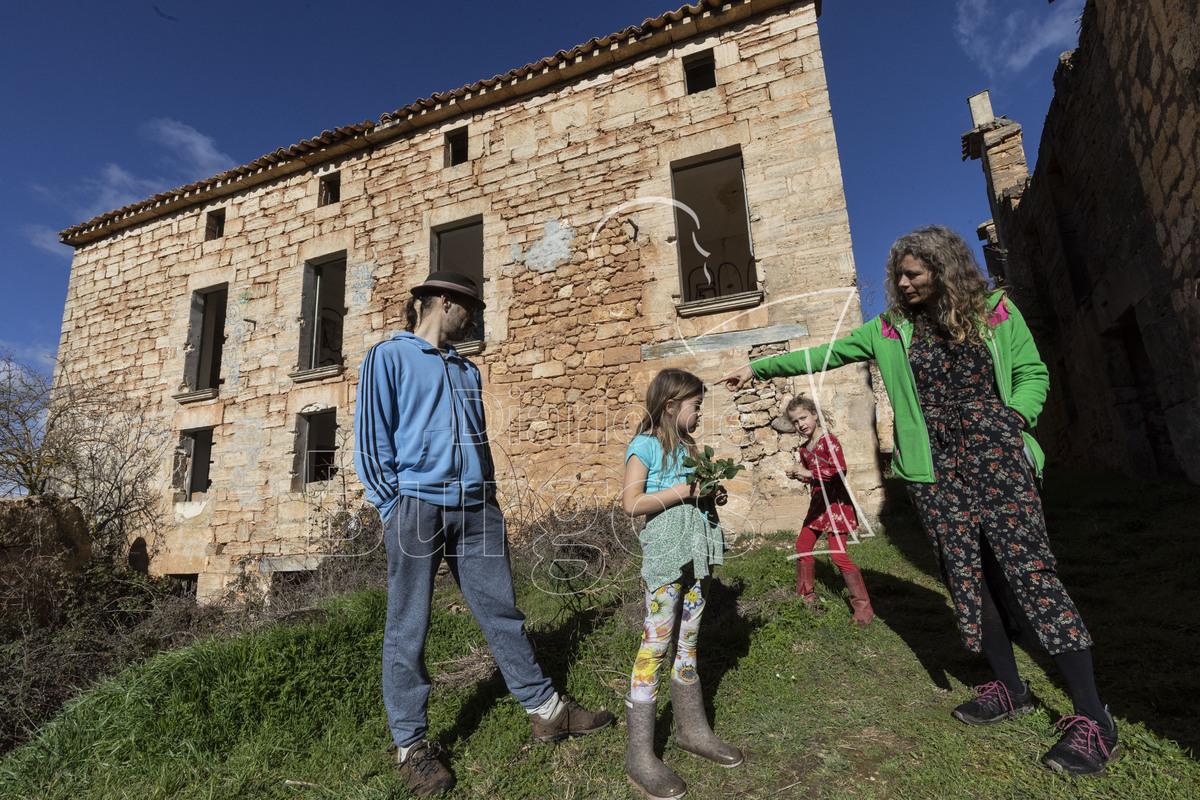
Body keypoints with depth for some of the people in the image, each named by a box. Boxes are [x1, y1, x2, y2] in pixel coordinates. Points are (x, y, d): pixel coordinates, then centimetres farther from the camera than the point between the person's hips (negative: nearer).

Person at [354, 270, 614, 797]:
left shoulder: (466, 371, 22)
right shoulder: (388, 357, 3)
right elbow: (372, 438, -3)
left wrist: (489, 498, 13)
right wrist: (392, 506, -9)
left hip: (475, 507, 5)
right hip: (417, 505, -5)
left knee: (502, 612, 10)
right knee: (407, 629, 3)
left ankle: (545, 709, 21)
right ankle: (411, 744, 18)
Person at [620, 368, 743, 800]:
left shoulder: (686, 446, 15)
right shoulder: (645, 445, -9)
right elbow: (632, 502, -16)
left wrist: (709, 496, 3)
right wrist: (681, 491, -19)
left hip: (695, 551, 8)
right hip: (664, 553, -8)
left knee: (687, 641, 17)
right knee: (655, 644, -3)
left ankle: (692, 729, 33)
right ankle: (639, 754, 9)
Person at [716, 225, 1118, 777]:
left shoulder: (995, 311, 6)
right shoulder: (890, 330, 9)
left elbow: (1032, 374, 10)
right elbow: (825, 354, 11)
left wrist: (1013, 418, -8)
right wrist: (758, 368, 9)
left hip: (997, 459, -2)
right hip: (935, 471, 2)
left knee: (1030, 572, -6)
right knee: (966, 577, 5)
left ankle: (1091, 716, 6)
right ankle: (1010, 689, 23)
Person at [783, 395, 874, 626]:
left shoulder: (828, 440, -15)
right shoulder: (803, 448, 9)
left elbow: (840, 469, -26)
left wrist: (810, 473, -26)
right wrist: (796, 475, 0)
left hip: (836, 502, -9)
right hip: (818, 503, 9)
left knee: (838, 554, -11)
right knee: (802, 546, 11)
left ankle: (864, 609, 1)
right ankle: (806, 596, 28)